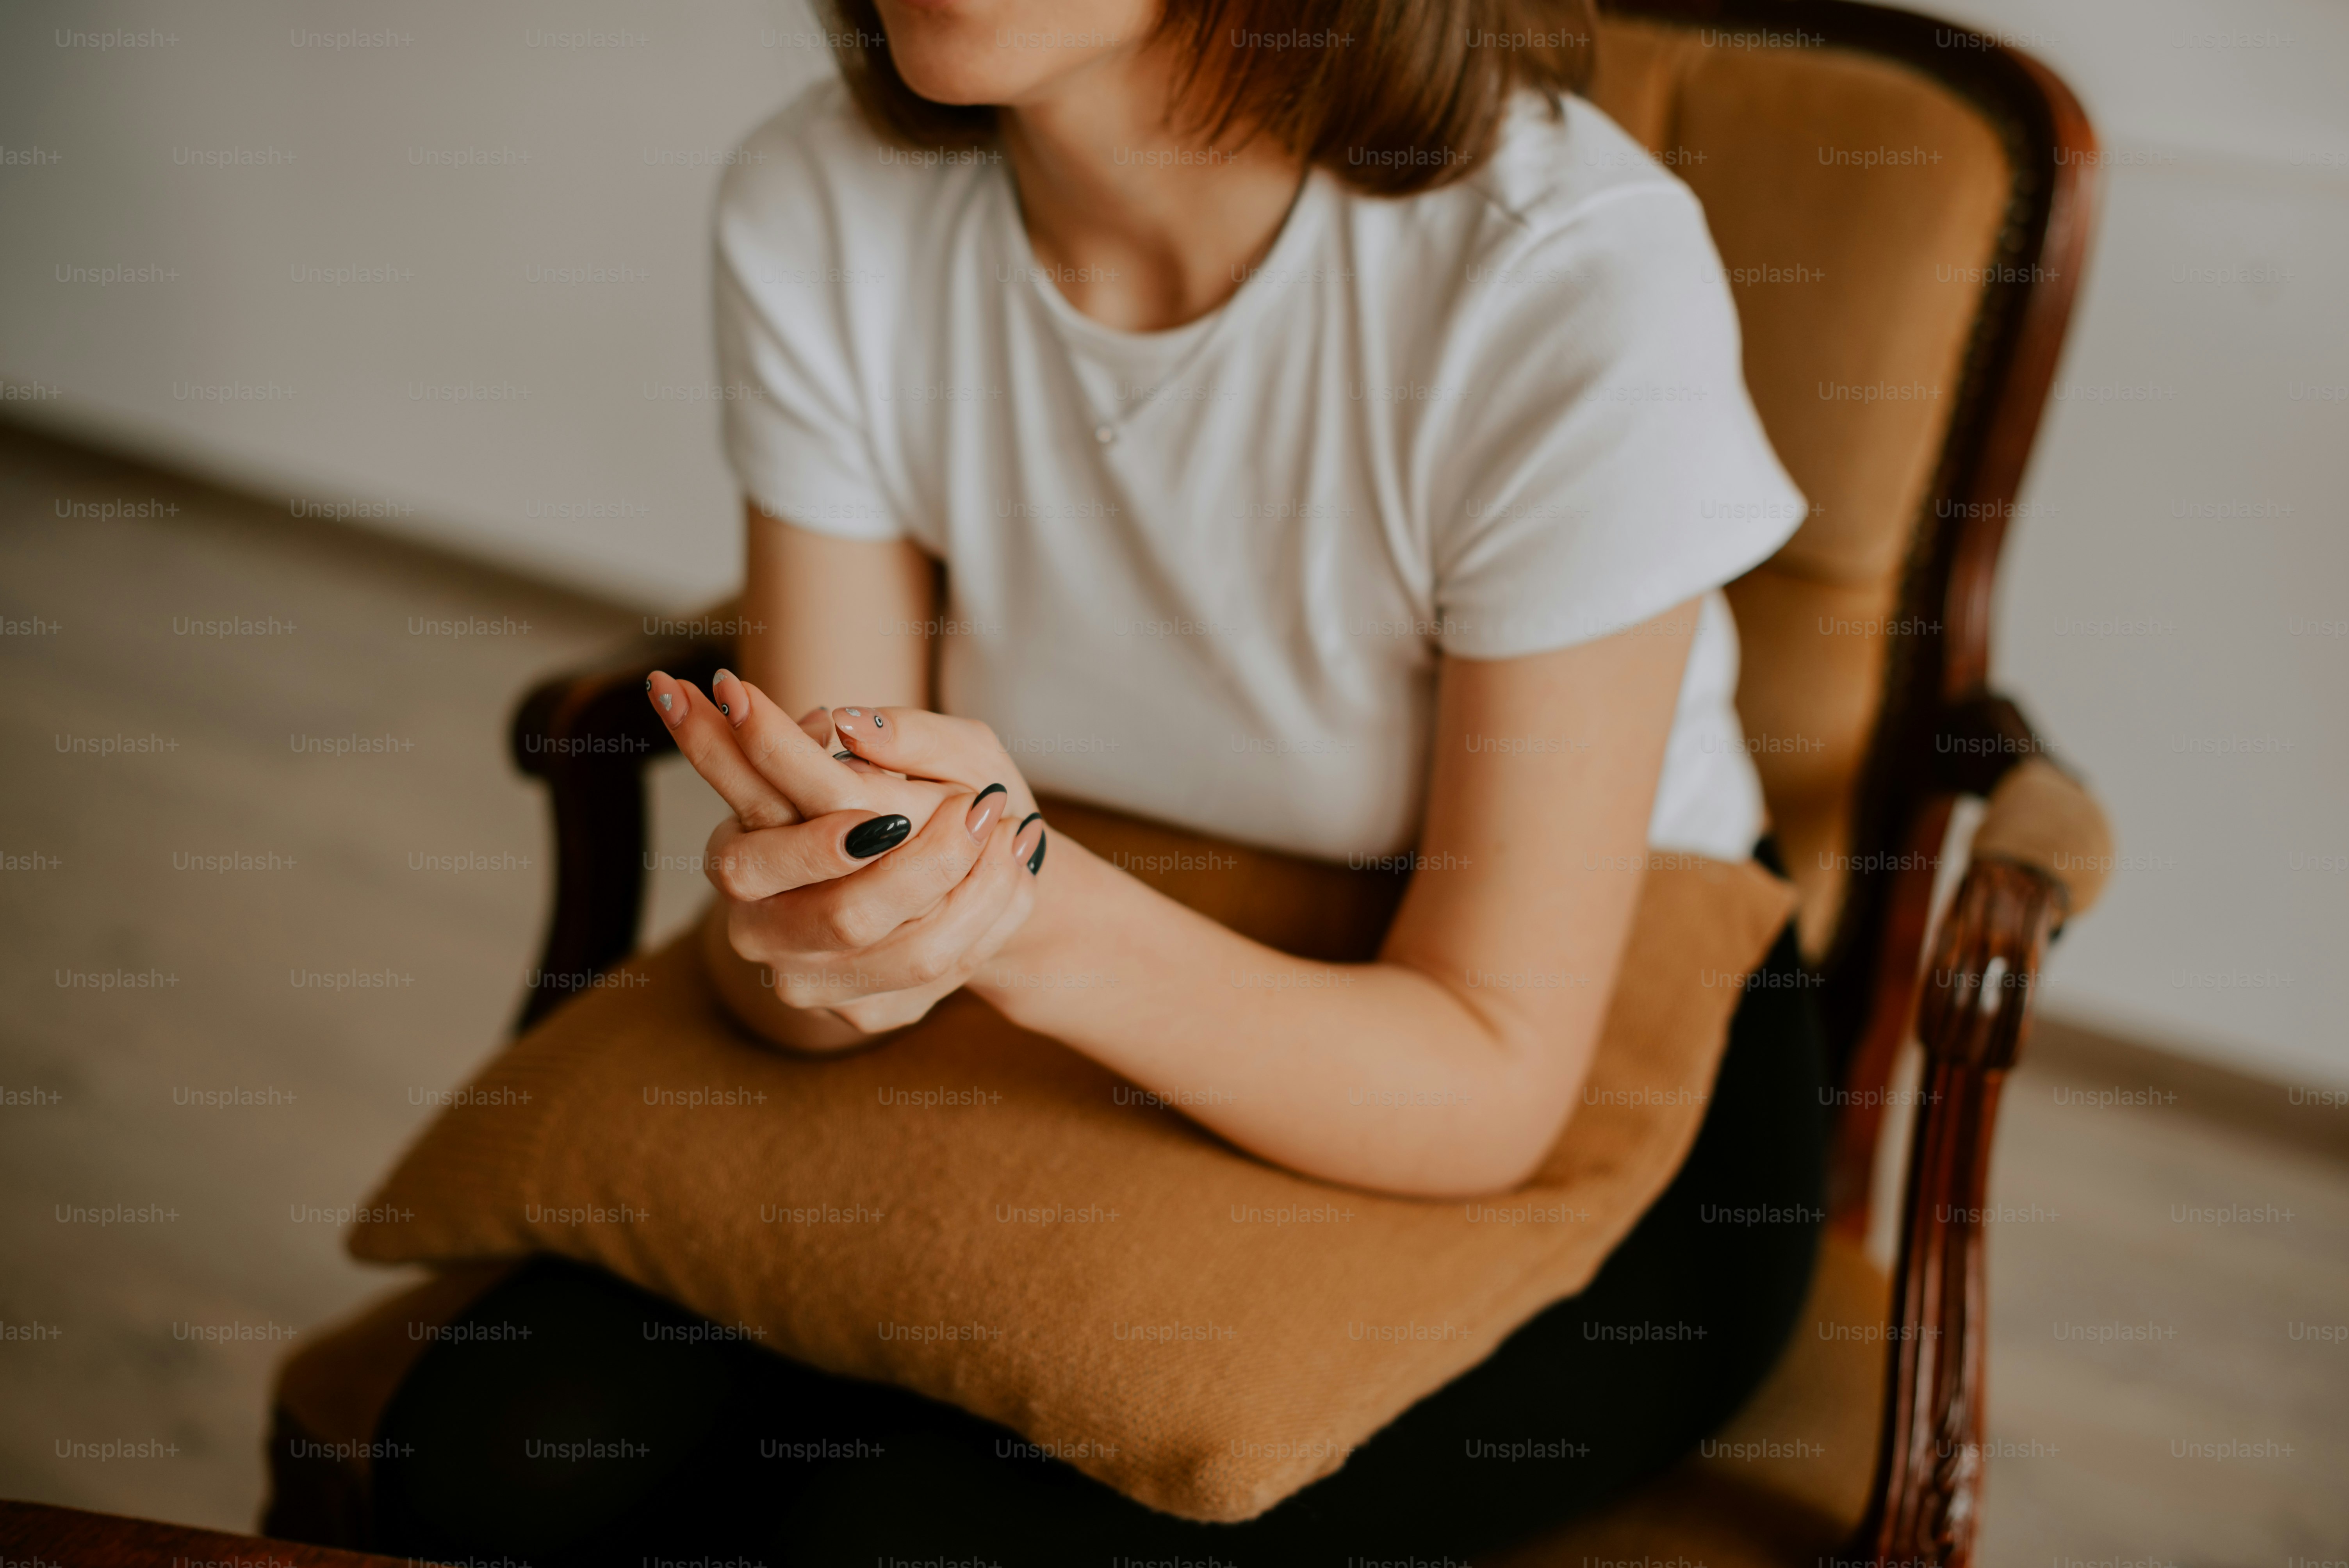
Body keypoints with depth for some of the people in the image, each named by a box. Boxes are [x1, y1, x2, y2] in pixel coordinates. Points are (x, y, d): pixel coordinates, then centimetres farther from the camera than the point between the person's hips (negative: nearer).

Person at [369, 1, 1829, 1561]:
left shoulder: (1577, 282, -27)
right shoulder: (818, 210, -12)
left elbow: (1488, 1084, -22)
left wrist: (1040, 911, -39)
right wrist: (804, 925, -35)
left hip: (1591, 1125, -3)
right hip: (1090, 1066, 4)